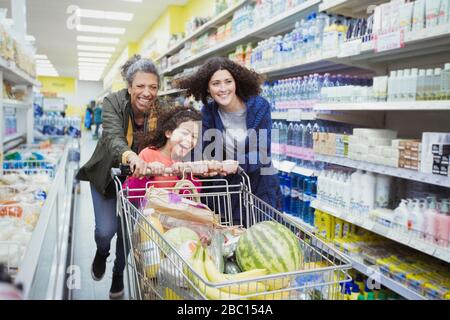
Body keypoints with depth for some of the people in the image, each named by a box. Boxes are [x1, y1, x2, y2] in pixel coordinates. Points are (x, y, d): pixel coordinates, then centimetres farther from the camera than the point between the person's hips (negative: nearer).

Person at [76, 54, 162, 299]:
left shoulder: (160, 109, -16)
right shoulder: (113, 102, -22)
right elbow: (113, 137, -37)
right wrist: (130, 156, -60)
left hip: (138, 178, 2)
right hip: (108, 175, -1)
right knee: (106, 229, -11)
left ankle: (118, 274, 38)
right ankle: (101, 253, 30)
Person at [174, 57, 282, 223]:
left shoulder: (260, 106, -14)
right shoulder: (208, 111, -5)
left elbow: (262, 154, -20)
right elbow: (205, 152, -10)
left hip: (261, 185, -2)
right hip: (228, 185, 2)